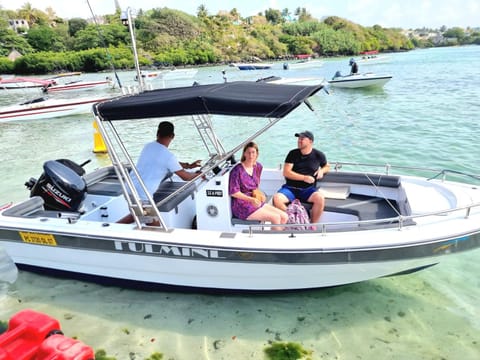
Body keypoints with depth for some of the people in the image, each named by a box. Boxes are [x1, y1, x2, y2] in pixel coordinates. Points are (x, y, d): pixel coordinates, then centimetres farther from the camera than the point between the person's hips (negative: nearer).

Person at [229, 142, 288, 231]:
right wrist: (251, 199, -22)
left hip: (256, 202, 8)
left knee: (284, 217, -3)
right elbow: (233, 192, -15)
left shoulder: (258, 166, 7)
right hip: (242, 206, -8)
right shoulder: (238, 170, -15)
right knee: (276, 218, -17)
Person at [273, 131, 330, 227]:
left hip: (308, 189, 0)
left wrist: (322, 171, 2)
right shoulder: (293, 154, 3)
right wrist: (304, 178, -11)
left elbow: (327, 166, 26)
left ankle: (312, 225, -12)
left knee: (320, 198, -32)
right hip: (290, 188, 0)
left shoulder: (318, 155, 7)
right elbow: (286, 173, -4)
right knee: (276, 199, -30)